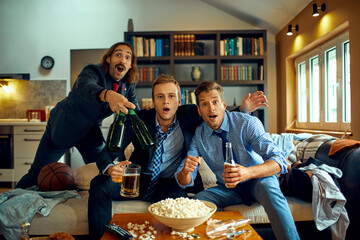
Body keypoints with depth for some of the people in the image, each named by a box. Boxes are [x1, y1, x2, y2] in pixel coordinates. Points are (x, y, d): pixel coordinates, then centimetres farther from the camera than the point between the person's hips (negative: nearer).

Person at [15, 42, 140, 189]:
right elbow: (84, 87, -48)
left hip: (91, 132, 5)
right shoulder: (93, 71, -25)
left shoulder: (128, 85, -6)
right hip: (62, 129, -5)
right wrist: (107, 94, -70)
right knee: (37, 174, 3)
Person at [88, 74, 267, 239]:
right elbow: (107, 153, -8)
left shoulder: (189, 116, -7)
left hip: (171, 184, -1)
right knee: (100, 184, -22)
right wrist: (110, 169, -33)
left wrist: (244, 108, -15)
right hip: (140, 180, 2)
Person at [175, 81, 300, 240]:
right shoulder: (198, 136, -9)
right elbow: (184, 182, -10)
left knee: (267, 185, -35)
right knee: (198, 200, -22)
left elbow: (279, 160, -26)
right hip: (228, 189, 3)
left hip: (257, 181, -2)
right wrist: (185, 170, -36)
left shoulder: (247, 123, -19)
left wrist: (248, 172, -45)